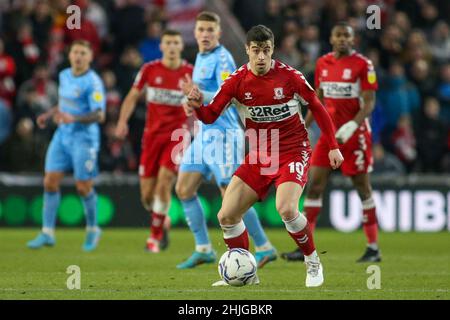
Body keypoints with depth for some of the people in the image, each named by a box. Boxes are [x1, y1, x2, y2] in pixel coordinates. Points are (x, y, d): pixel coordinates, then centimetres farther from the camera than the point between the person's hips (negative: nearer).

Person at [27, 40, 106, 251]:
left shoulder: (93, 82, -13)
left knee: (83, 187, -2)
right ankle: (47, 233, 2)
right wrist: (48, 115, 13)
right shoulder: (64, 76, 10)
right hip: (62, 136, 7)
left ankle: (92, 230, 20)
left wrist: (73, 118, -32)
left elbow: (99, 115, -20)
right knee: (50, 181, -2)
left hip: (84, 139, -7)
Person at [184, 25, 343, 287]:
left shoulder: (289, 76, -12)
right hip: (259, 155, 4)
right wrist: (197, 107, -25)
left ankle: (313, 263, -4)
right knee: (227, 216, -4)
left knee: (286, 209, -29)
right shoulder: (237, 81, -5)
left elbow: (317, 108, 0)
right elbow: (211, 116, -2)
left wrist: (333, 146, -1)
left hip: (293, 152, -4)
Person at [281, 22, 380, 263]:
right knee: (315, 184, -1)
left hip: (354, 133, -5)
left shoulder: (362, 64, -8)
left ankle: (373, 247, 10)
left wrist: (351, 126, -25)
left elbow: (369, 103, -12)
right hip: (329, 131, 5)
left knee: (362, 186, 1)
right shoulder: (323, 64, 9)